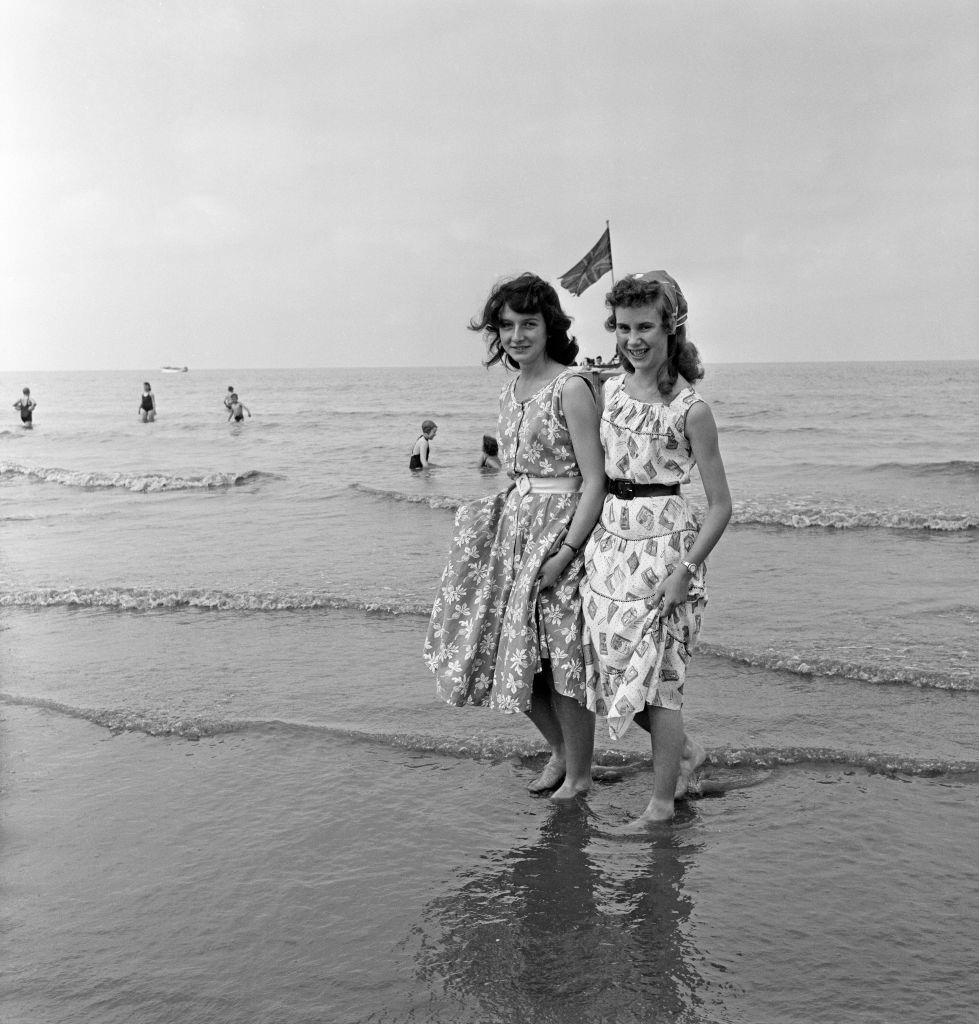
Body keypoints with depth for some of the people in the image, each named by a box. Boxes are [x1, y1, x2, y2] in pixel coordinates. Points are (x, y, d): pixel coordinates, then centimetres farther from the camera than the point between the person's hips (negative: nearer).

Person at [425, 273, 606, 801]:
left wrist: (564, 553, -21)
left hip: (561, 528, -8)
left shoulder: (571, 387, -14)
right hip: (514, 522, 8)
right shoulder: (511, 390, 10)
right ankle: (560, 747, 34)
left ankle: (579, 773, 20)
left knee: (560, 657, 0)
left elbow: (595, 481, -17)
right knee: (507, 649, 12)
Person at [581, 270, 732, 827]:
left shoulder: (691, 409, -12)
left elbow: (721, 504, -10)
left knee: (656, 672, 1)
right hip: (611, 537, 6)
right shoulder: (610, 390, 5)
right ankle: (686, 749, 35)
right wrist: (589, 538, 10)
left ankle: (662, 802, 18)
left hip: (665, 540, -6)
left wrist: (686, 570, -17)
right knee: (614, 667, 10)